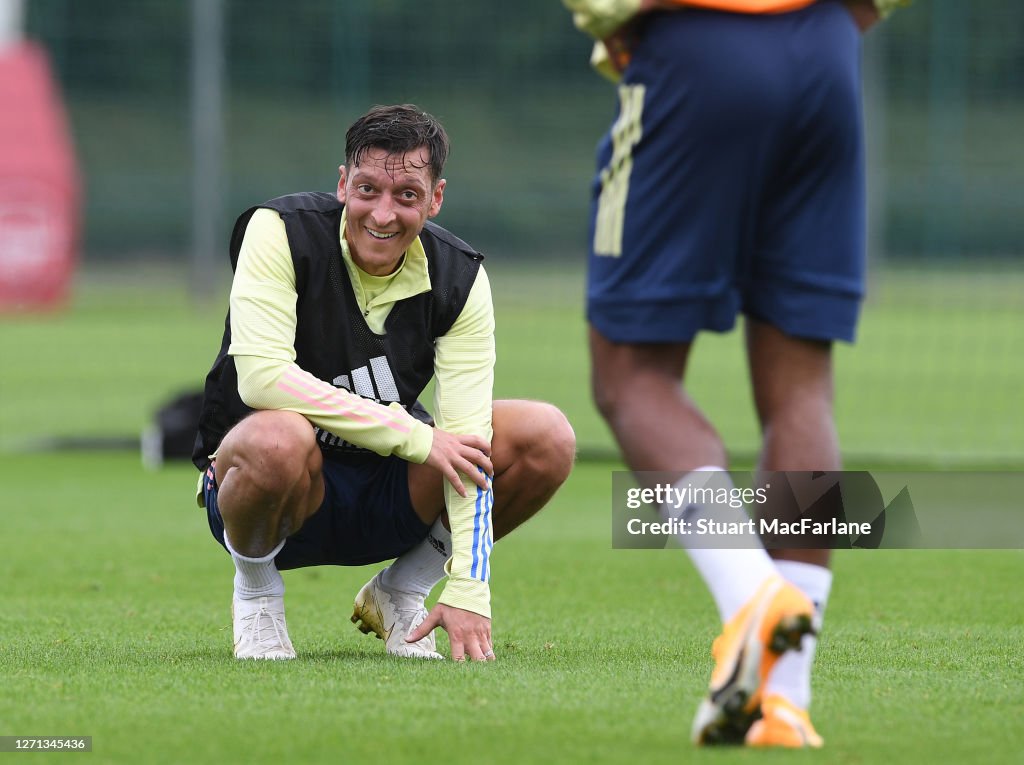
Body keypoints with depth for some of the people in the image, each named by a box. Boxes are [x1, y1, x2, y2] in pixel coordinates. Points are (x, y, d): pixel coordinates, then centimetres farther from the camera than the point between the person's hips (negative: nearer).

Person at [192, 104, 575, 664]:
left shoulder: (459, 277, -9)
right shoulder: (281, 232, -18)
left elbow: (468, 446, -16)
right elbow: (261, 376, -31)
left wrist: (467, 592, -26)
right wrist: (414, 436, -29)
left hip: (387, 501, 4)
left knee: (547, 438, -15)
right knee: (277, 439, -40)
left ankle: (397, 595, 6)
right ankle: (254, 590, -5)